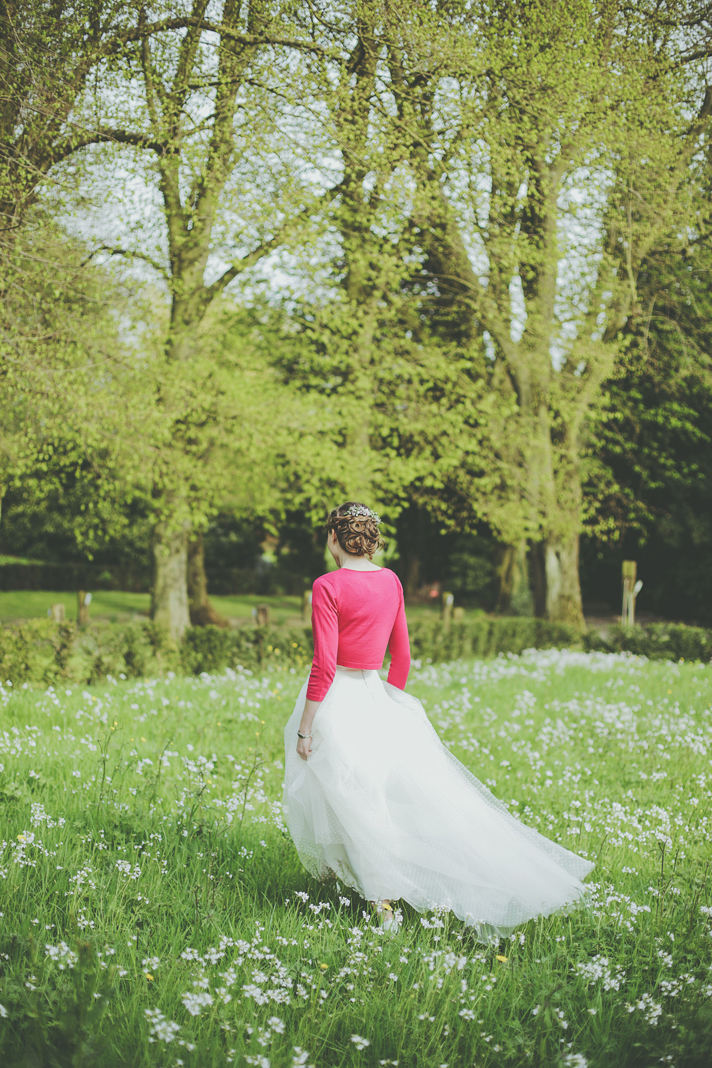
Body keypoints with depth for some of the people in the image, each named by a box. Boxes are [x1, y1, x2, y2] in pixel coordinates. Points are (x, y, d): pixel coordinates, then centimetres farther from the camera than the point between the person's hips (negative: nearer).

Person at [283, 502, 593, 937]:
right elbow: (402, 655, 11)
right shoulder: (391, 582, 4)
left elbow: (324, 665, -18)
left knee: (350, 802, 2)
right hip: (374, 699, 6)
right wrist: (392, 702, 25)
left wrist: (304, 729, -14)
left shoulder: (329, 587, -15)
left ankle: (385, 901, 2)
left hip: (335, 701, -6)